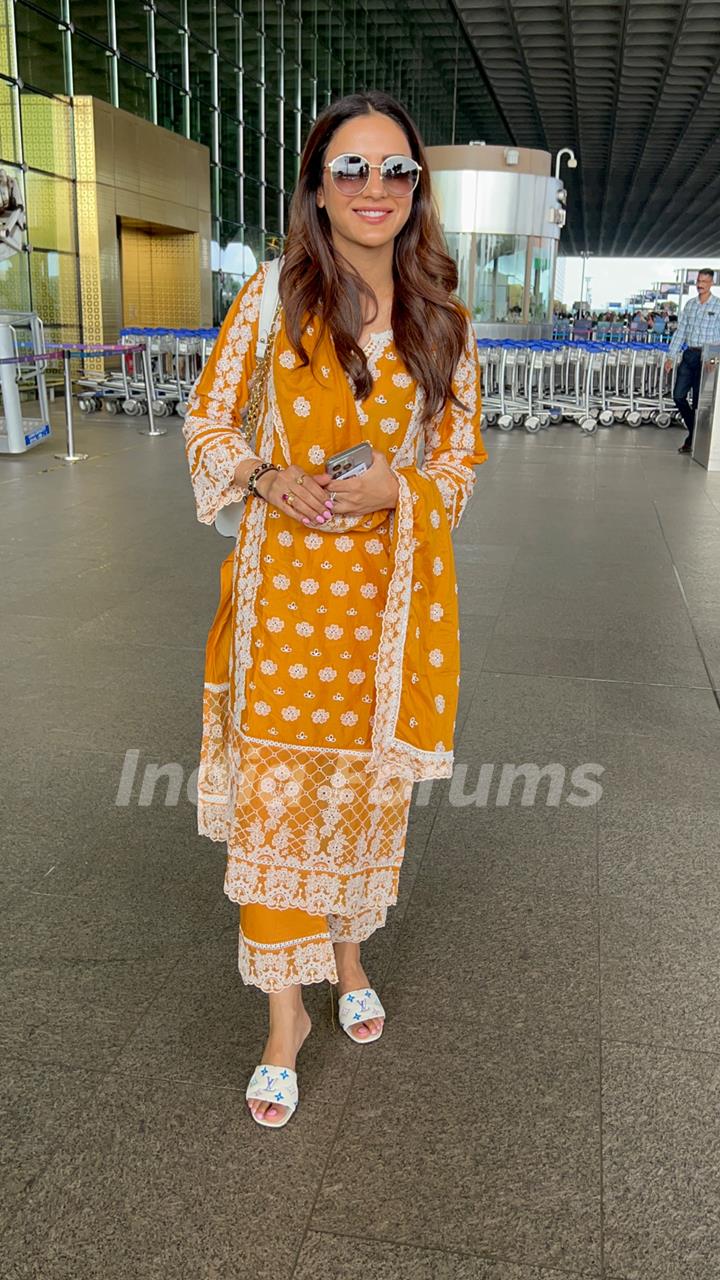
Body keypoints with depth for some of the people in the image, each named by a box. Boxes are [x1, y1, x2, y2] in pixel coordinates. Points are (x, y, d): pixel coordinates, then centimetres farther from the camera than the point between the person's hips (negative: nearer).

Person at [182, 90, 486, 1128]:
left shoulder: (442, 321, 3)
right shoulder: (273, 296, -2)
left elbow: (460, 461, 8)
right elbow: (208, 420, 5)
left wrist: (398, 487, -13)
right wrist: (268, 478, -14)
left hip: (388, 590, 2)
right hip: (285, 585, -1)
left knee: (367, 785, 14)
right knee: (273, 796, 1)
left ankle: (349, 954, 41)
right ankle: (287, 1014, 21)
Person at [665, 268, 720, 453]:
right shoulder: (690, 304, 11)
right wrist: (670, 357, 9)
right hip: (689, 354, 5)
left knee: (699, 399, -1)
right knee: (678, 395, 3)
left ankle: (693, 439, 10)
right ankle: (695, 432, 20)